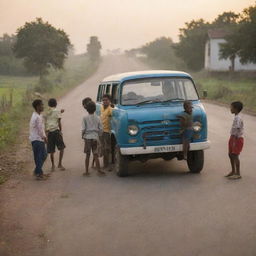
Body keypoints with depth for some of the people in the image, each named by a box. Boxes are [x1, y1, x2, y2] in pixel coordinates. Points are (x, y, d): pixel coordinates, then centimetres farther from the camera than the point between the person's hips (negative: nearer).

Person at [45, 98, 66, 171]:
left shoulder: (47, 113, 14)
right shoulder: (57, 111, 1)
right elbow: (59, 122, -5)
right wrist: (60, 131, -1)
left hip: (49, 132, 5)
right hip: (56, 131, -5)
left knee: (51, 150, 7)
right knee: (61, 148, 4)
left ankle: (53, 166, 11)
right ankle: (60, 164, -1)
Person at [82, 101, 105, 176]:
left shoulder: (85, 118, -5)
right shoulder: (97, 118, 1)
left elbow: (83, 129, -8)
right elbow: (100, 129, 2)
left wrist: (82, 135, 9)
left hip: (87, 137, -1)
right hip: (95, 138, 1)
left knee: (88, 155, 5)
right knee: (95, 155, 5)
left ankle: (87, 171, 8)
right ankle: (99, 170, 1)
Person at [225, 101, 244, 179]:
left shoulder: (238, 118, -20)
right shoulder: (236, 117, 10)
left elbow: (237, 130, -23)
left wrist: (234, 141, -23)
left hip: (237, 139, -10)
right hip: (233, 138, 10)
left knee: (235, 155, -7)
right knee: (230, 154, 15)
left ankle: (238, 174, 0)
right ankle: (233, 171, 28)